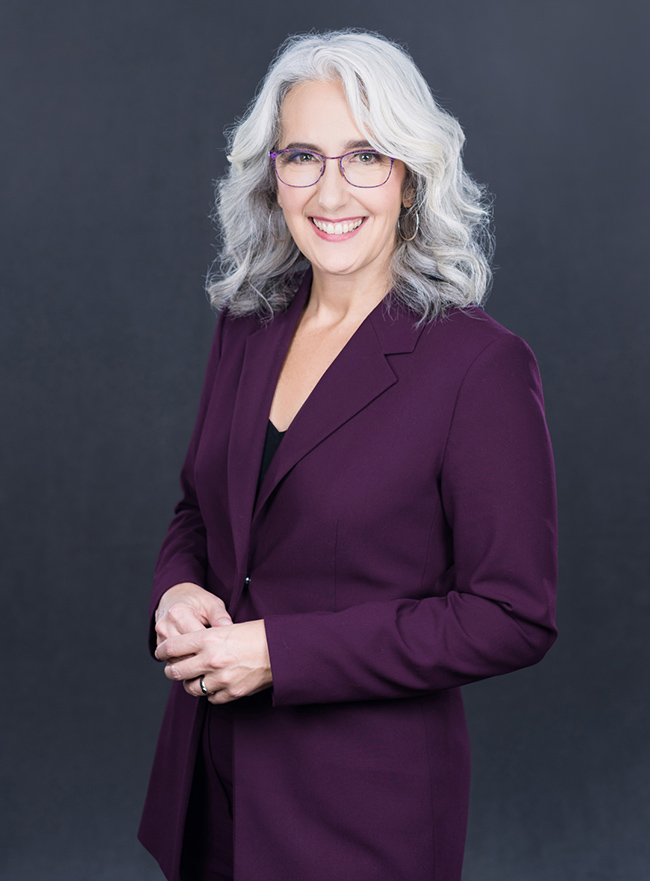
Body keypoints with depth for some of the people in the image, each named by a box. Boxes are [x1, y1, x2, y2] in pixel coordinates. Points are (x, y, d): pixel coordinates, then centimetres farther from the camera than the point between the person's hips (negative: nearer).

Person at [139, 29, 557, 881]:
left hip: (366, 801, -5)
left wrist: (280, 652, -21)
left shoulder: (480, 364, -18)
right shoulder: (247, 328, 2)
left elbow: (512, 617, -17)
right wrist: (177, 592, -9)